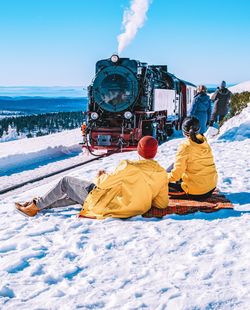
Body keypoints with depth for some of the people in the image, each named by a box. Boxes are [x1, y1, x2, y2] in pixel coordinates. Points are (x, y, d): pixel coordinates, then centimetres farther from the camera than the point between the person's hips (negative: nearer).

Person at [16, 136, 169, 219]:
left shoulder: (130, 166, -22)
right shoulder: (162, 174, -8)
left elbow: (106, 183, -15)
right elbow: (163, 203, -3)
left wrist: (102, 176, 8)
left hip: (105, 203, -7)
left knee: (66, 181, 13)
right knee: (76, 196, 29)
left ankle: (36, 206, 25)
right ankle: (42, 203, 39)